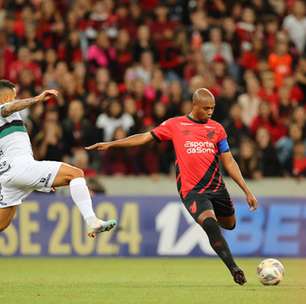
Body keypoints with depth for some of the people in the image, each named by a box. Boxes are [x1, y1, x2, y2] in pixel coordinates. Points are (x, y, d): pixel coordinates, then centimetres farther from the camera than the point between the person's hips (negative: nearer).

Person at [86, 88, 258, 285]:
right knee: (210, 224, -25)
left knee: (230, 224, 13)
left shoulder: (217, 128, 9)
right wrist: (110, 144, 8)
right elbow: (145, 137, 10)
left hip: (217, 187, 4)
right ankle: (234, 269, -22)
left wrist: (247, 191, 7)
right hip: (192, 191, -4)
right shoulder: (175, 125, 4)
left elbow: (229, 162, 11)